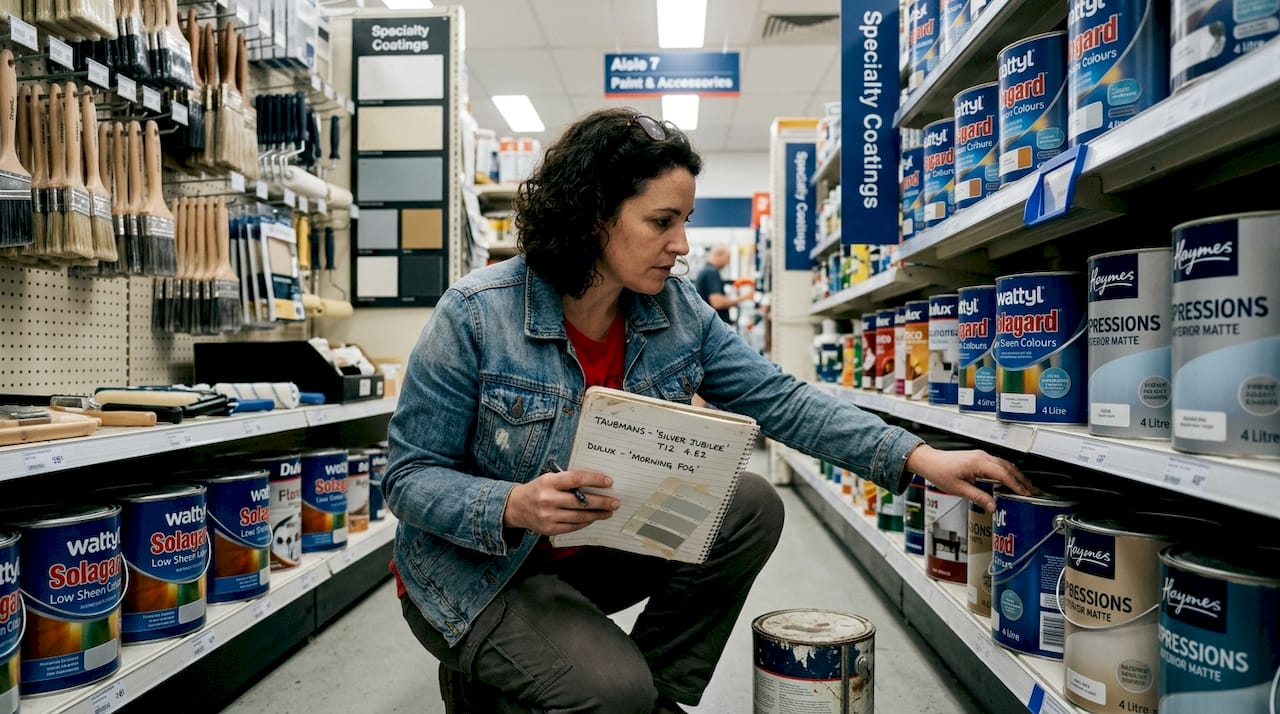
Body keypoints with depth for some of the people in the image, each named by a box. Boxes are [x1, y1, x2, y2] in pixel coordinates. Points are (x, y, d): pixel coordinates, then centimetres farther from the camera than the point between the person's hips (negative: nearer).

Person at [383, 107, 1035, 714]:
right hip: (480, 573, -4)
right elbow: (409, 476, -16)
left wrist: (915, 457, -13)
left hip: (602, 549, 5)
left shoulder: (677, 311, -7)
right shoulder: (475, 314, -21)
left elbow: (780, 401, -6)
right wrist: (511, 508, -35)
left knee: (751, 508, -12)